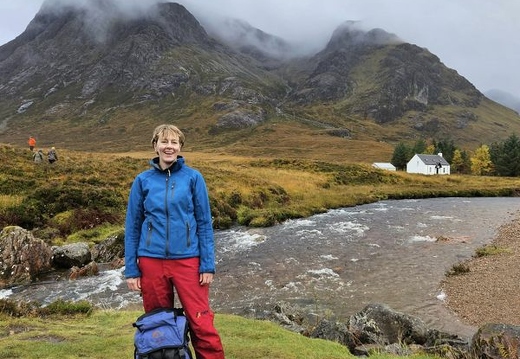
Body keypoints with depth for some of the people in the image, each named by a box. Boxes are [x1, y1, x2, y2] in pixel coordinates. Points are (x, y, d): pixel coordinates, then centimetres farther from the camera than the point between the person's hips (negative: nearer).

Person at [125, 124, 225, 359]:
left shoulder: (193, 177, 0)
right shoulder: (143, 180, 3)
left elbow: (204, 223, 1)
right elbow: (132, 227, 7)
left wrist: (208, 264, -5)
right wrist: (131, 269, 4)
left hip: (188, 259, -1)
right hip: (152, 261, 2)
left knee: (201, 323, -3)